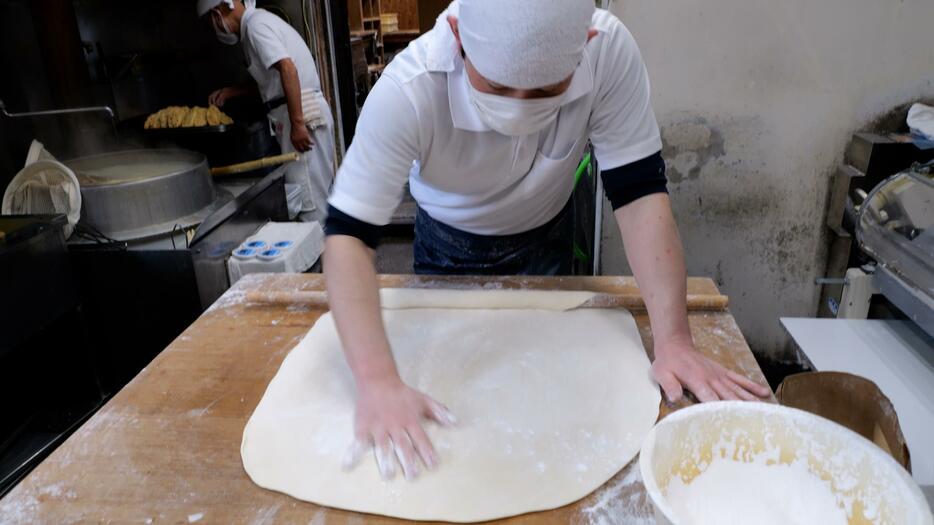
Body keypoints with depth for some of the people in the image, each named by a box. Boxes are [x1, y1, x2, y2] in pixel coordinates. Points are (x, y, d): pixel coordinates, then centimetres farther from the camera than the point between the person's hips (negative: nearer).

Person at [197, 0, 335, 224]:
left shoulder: (256, 24, -9)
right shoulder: (260, 21, 21)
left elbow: (288, 70, -22)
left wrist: (297, 124, -25)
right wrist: (229, 91, 28)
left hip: (303, 114, -10)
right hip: (305, 113, 10)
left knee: (307, 193, -7)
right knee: (316, 190, 13)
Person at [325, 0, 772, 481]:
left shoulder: (609, 50, -33)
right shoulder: (408, 91, -38)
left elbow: (639, 192, -29)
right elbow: (349, 234, -37)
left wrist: (673, 340, -36)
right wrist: (377, 381, -49)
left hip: (545, 236, 2)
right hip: (449, 245, -1)